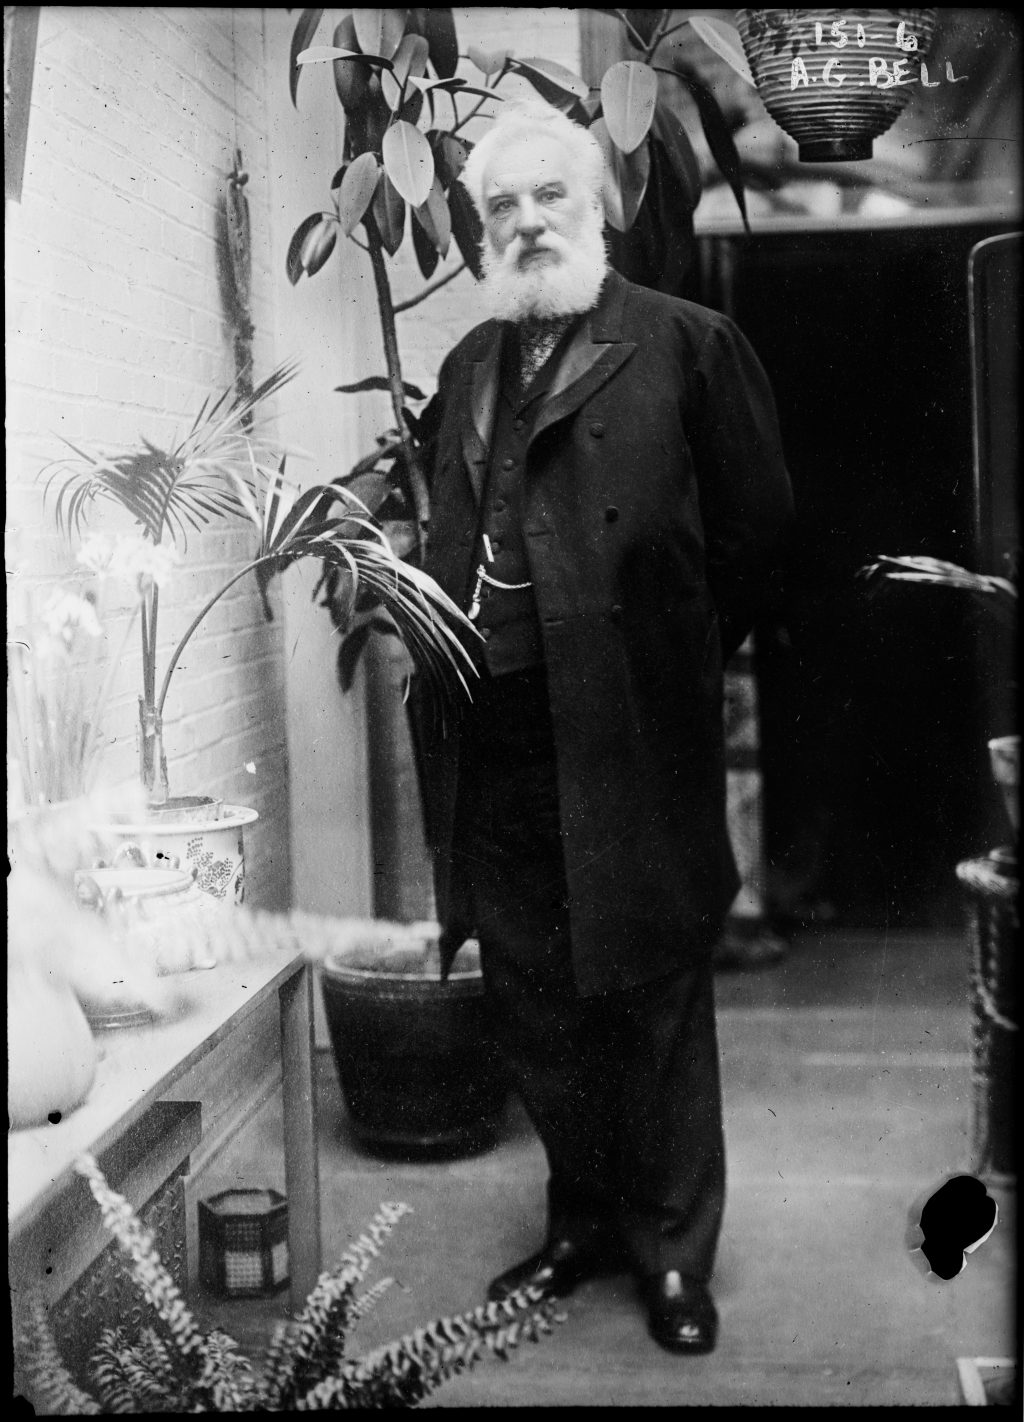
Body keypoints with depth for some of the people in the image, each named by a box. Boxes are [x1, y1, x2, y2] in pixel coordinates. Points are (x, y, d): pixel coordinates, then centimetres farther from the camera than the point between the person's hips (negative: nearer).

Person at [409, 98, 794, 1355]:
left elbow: (755, 520, 0)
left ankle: (673, 1250, 22)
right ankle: (583, 1219, 32)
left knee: (653, 994, 6)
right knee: (532, 995, 13)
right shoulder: (467, 366, 16)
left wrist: (680, 656, 3)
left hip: (629, 732, -5)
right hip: (491, 732, 5)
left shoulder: (685, 342, -1)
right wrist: (446, 653, 8)